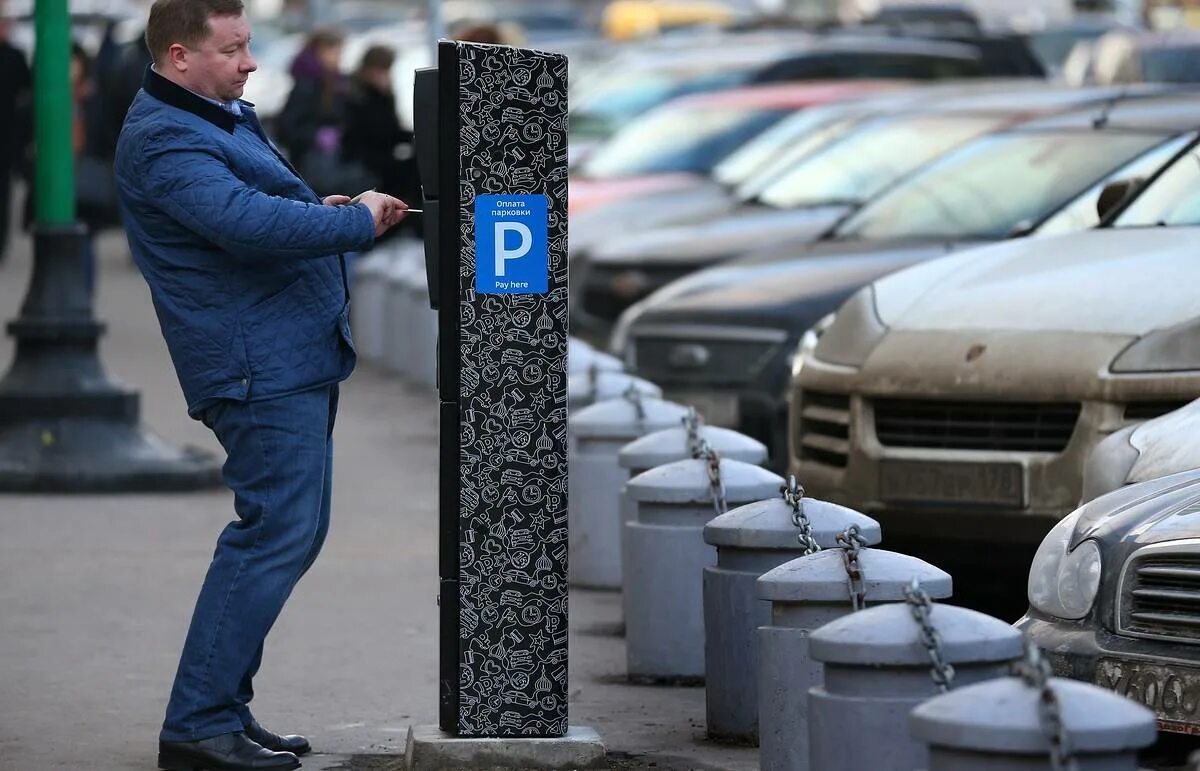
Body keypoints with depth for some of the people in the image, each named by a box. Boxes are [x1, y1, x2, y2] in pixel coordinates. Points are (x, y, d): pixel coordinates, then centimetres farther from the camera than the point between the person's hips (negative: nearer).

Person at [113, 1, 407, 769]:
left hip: (298, 354, 11)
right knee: (277, 533, -13)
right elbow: (246, 222, -30)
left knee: (296, 532, 14)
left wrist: (318, 208, 10)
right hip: (262, 365, -11)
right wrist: (358, 220, -20)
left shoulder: (223, 115, 17)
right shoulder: (164, 142, -17)